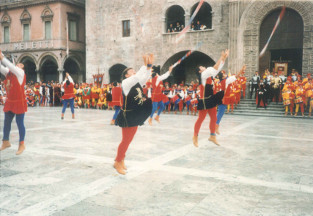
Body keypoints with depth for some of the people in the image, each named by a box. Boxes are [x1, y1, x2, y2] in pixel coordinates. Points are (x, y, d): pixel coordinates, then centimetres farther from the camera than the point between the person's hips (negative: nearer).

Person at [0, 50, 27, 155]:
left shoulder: (20, 72, -9)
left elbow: (11, 66, -24)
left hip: (19, 102, -7)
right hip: (9, 102, 7)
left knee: (19, 123, -2)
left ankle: (22, 145, 8)